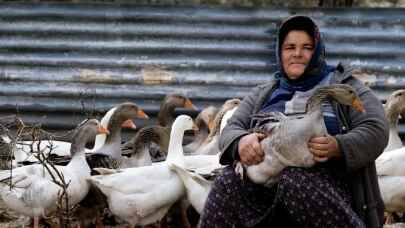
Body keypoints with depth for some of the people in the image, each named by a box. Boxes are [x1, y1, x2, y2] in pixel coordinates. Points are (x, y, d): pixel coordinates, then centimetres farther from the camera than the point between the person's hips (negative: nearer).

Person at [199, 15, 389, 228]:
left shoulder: (343, 86, 15)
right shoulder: (262, 95, 25)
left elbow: (376, 130, 2)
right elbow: (231, 130, 13)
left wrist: (338, 147, -20)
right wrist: (241, 142, -14)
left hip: (325, 178, -2)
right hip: (264, 178, 2)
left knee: (295, 179, -37)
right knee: (230, 179, -29)